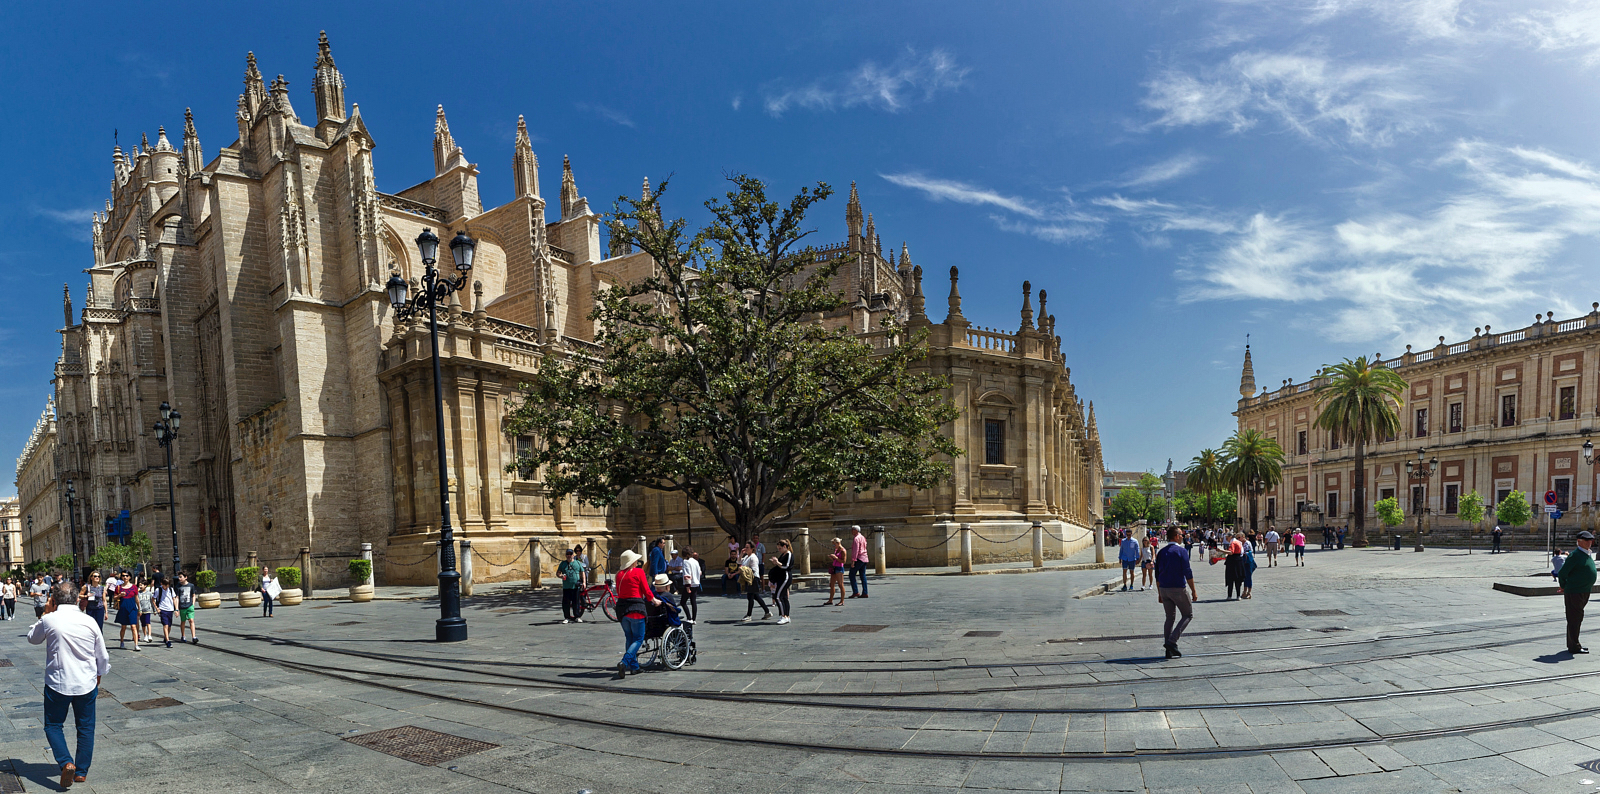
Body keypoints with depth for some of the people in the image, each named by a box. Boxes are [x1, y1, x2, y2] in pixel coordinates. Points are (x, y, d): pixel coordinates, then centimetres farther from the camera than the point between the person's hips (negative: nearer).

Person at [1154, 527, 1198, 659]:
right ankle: (1172, 641, -7)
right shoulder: (1181, 551, -9)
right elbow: (1188, 573, -12)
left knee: (1170, 618, 13)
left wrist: (1159, 593, 18)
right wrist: (1193, 591, -6)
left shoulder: (1161, 552, 10)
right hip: (1178, 589, -6)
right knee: (1188, 615, 9)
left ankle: (1169, 651, 10)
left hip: (1164, 589, 6)